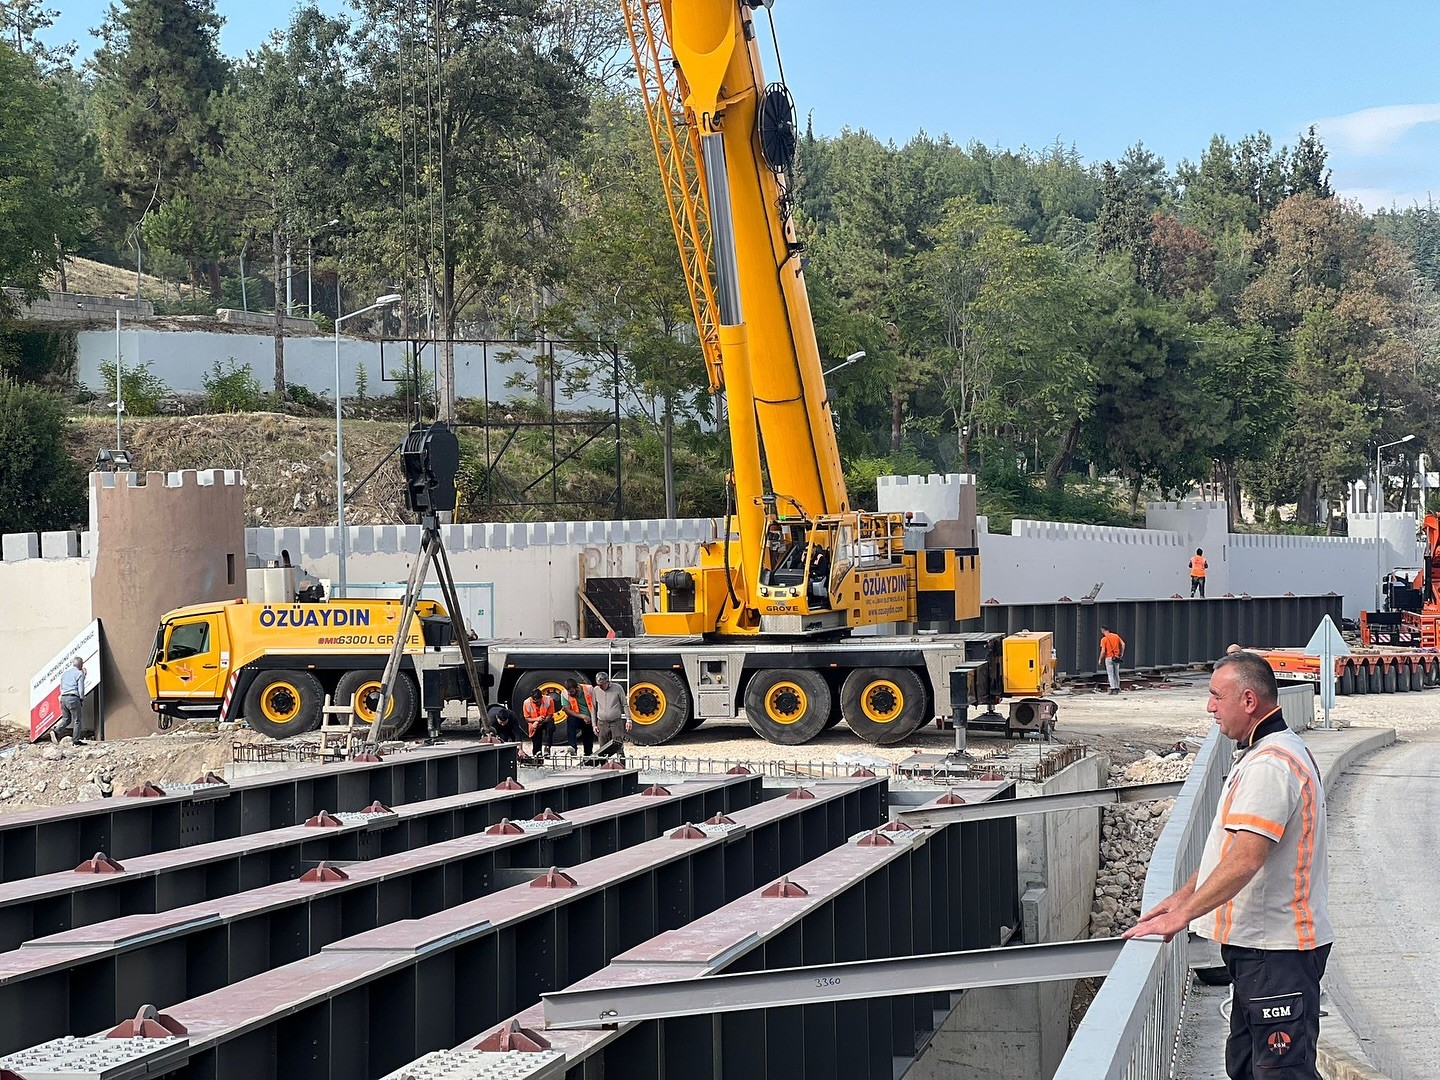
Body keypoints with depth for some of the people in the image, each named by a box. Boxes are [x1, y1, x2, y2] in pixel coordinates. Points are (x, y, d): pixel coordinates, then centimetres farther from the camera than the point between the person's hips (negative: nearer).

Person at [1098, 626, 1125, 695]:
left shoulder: (1104, 639, -10)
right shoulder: (1116, 636, 5)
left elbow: (1103, 651, -13)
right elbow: (1123, 644, 1)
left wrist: (1100, 660, -3)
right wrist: (1122, 653, 10)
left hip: (1109, 658, -5)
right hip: (1116, 658, 5)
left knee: (1110, 674, -1)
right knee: (1116, 674, 14)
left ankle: (1113, 688, -10)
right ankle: (1117, 688, 16)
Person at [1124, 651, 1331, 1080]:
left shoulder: (1271, 764, -21)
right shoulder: (1260, 755, 16)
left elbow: (1245, 859, -28)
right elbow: (1231, 844, 24)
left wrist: (1183, 915, -26)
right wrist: (1185, 895, 20)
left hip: (1278, 948, -11)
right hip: (1255, 942, 11)